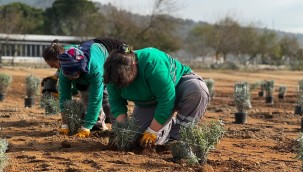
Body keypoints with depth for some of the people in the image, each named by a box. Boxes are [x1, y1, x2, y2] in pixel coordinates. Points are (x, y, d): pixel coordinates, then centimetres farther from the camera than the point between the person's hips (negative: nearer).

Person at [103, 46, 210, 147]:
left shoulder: (152, 62, -39)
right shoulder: (115, 75, -20)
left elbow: (167, 100, -37)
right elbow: (116, 103, -10)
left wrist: (151, 131, -32)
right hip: (148, 103, 4)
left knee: (198, 90, -39)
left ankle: (180, 134, -20)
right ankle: (171, 124, 13)